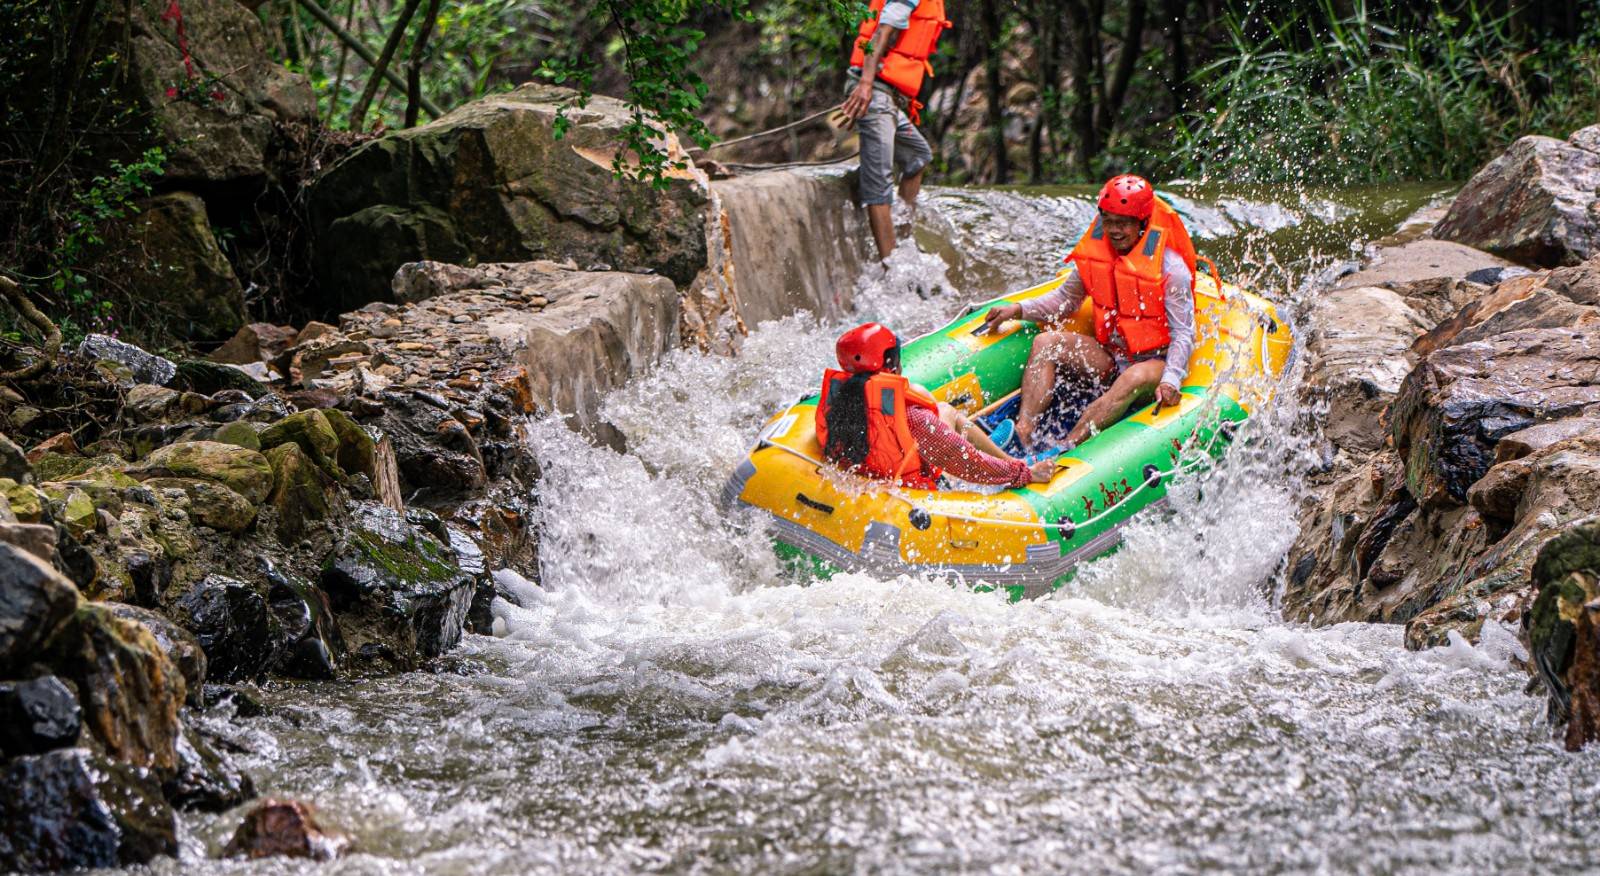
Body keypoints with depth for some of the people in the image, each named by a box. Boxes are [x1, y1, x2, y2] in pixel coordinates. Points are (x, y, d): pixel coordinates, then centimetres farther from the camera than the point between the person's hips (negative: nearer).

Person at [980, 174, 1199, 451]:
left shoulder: (1171, 268, -16)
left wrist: (1170, 380, -31)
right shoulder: (1094, 253, 0)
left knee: (1137, 379, -39)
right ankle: (1023, 432, -31)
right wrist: (1019, 310, 2)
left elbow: (1184, 334, -16)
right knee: (1045, 343, -11)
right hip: (1109, 358, 6)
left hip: (1154, 361, -6)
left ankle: (1065, 449, -49)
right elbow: (1065, 300, 16)